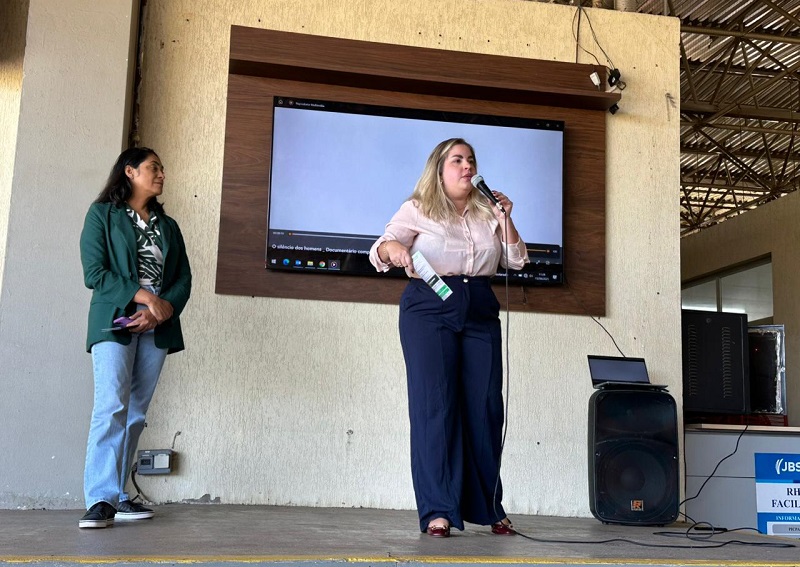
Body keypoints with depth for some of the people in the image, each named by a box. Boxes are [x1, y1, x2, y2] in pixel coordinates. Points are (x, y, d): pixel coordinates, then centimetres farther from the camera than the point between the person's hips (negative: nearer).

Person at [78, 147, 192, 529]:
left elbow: (183, 279, 12)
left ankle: (118, 494, 6)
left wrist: (163, 308, -8)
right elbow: (94, 273, -4)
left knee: (136, 412, 2)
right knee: (112, 407, -17)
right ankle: (101, 499, -19)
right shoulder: (102, 215, 7)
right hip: (114, 323, -5)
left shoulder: (168, 226, 21)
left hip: (157, 327, 5)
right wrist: (143, 296, -14)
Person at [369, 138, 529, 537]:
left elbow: (516, 261, 16)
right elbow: (379, 251, -6)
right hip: (429, 309, -4)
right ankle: (438, 511, -6)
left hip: (480, 312, 4)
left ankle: (488, 508, 10)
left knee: (485, 406, 0)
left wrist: (506, 220, 2)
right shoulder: (417, 210, 6)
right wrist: (392, 249, -29)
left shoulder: (487, 212, 18)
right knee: (434, 404, -10)